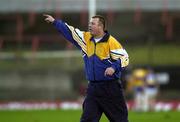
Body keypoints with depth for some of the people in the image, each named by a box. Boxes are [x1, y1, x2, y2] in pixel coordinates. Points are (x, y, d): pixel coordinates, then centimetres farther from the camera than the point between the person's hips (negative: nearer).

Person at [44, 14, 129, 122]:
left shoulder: (111, 42, -10)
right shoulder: (86, 38, 8)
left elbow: (124, 58, -13)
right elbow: (70, 32, 15)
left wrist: (114, 68, -29)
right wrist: (55, 22, 14)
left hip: (110, 88, -5)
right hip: (93, 87, 5)